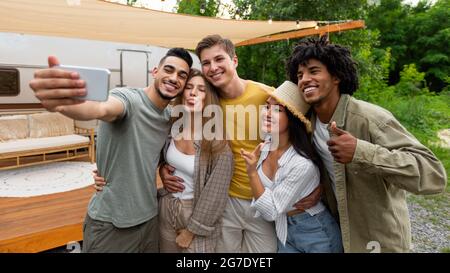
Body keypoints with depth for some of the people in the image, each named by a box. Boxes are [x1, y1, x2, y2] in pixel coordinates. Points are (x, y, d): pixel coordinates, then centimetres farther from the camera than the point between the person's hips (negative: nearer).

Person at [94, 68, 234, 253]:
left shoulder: (218, 143, -20)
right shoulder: (170, 127, -6)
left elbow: (216, 193, -16)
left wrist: (192, 230, -11)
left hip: (198, 214, -4)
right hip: (166, 208, 5)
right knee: (166, 249, 23)